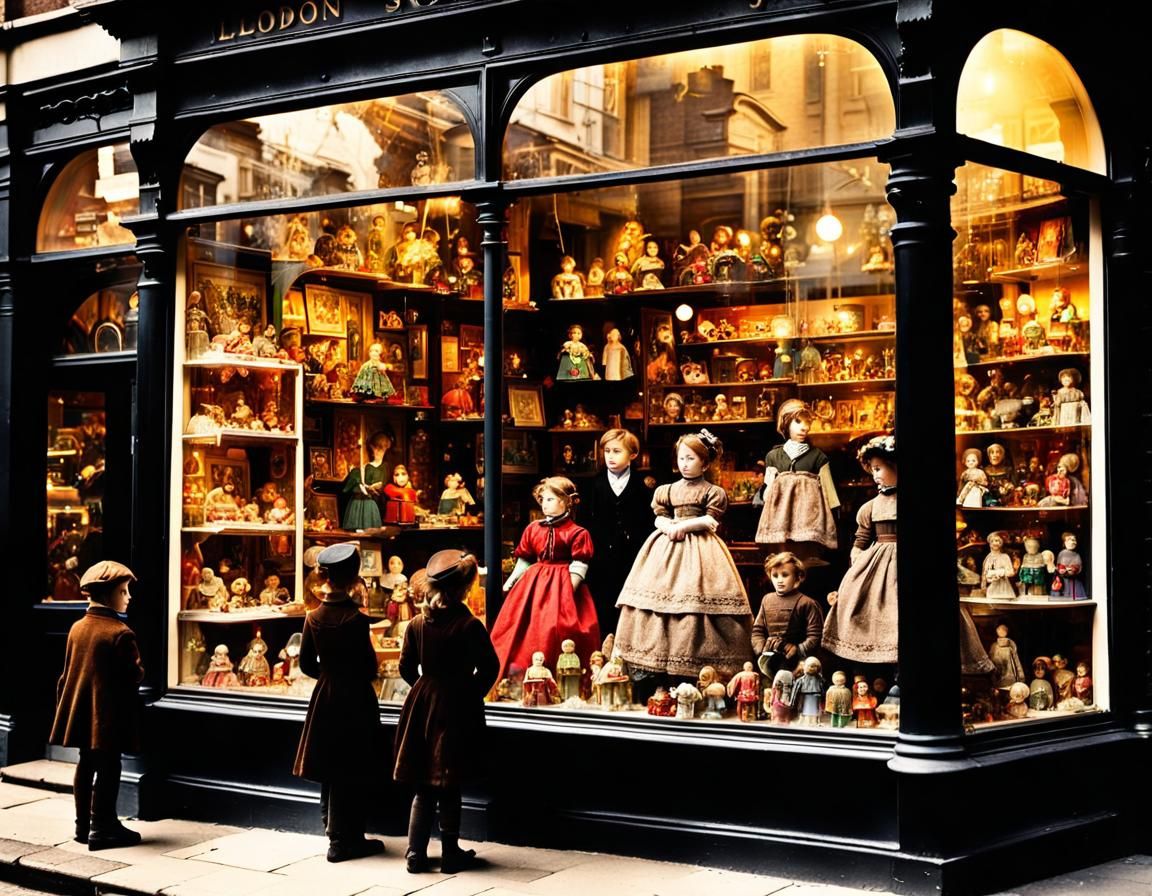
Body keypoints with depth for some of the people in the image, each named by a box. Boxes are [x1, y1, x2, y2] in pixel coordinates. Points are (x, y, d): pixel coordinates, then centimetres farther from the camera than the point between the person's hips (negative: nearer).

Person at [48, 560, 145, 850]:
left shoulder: (77, 628, 5)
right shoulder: (121, 633, -18)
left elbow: (67, 671, 13)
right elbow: (135, 674, -18)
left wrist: (62, 700, 23)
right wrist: (141, 670, 5)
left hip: (81, 712, 8)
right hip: (110, 715, -8)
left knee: (85, 766, 15)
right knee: (108, 769, 0)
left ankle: (84, 825, 23)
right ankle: (103, 828, 3)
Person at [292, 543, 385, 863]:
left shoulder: (314, 617, -1)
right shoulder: (355, 619, -18)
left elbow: (306, 664, 5)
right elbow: (369, 668, -13)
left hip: (324, 696, 6)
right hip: (354, 701, -6)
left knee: (329, 768, 16)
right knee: (351, 771, 2)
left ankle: (334, 830, 28)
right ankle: (344, 841, 6)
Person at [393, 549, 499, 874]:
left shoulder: (417, 624, -2)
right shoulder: (470, 625, -14)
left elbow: (406, 667, 4)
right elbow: (489, 667, -11)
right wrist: (473, 692, 5)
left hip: (423, 704, 3)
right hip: (458, 710, -3)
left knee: (423, 787, 11)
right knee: (450, 787, 6)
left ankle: (416, 854, 10)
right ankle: (450, 854, 13)